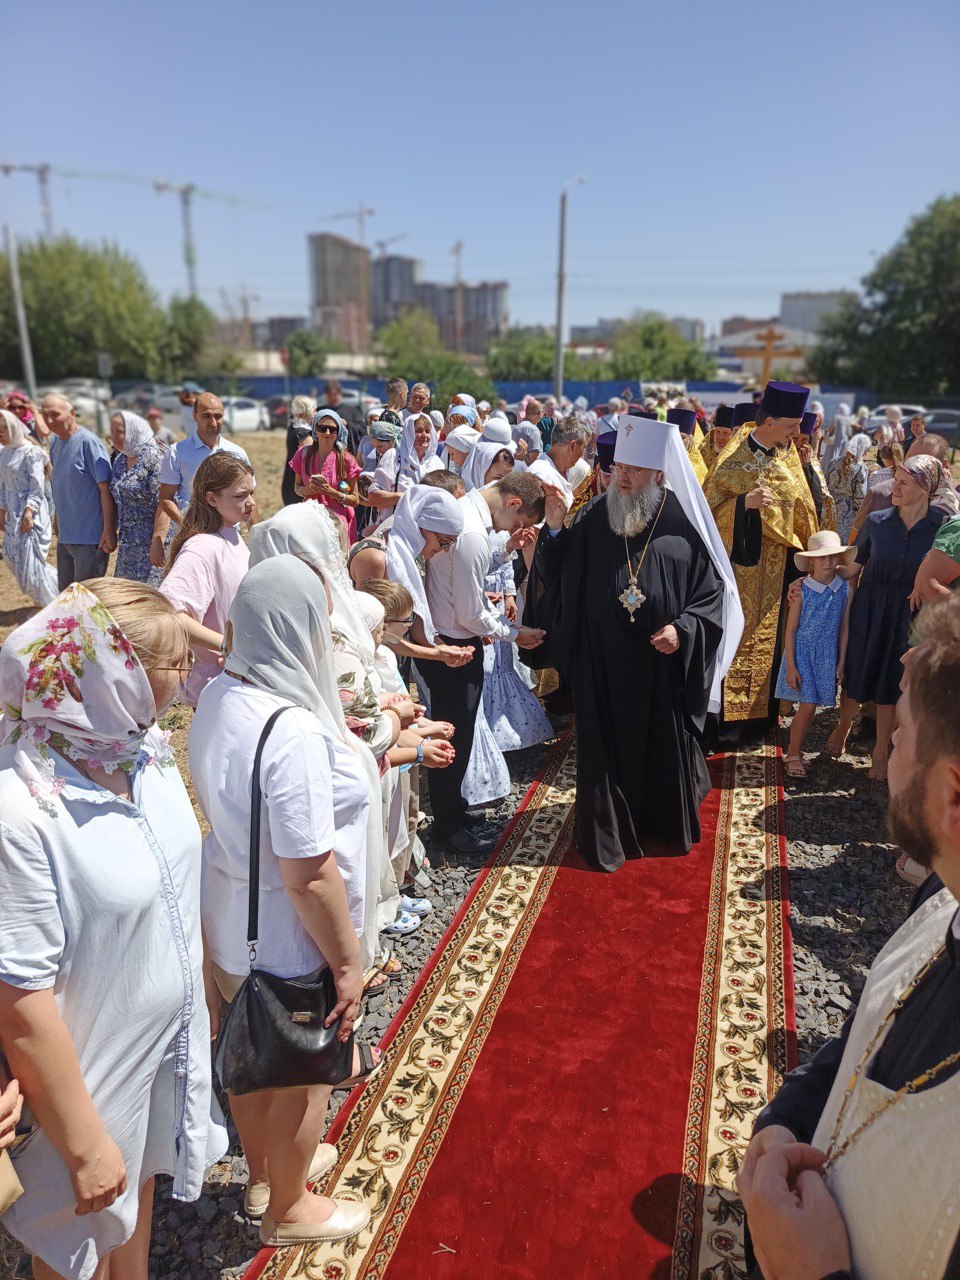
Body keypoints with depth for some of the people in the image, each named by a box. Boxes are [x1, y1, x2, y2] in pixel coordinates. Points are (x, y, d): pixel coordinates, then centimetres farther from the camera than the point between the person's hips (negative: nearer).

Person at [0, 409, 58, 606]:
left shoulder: (30, 452, -12)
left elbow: (37, 488, -14)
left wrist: (28, 513, -20)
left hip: (31, 512, -8)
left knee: (30, 559, -6)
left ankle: (53, 605, 7)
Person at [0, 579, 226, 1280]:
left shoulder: (145, 749, -11)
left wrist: (203, 998, 11)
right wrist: (85, 1144, -15)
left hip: (171, 1043, 6)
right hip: (89, 1073, -6)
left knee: (140, 1188, 31)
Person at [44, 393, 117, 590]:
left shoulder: (88, 442, -15)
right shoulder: (55, 442, 10)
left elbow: (106, 488, -18)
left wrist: (109, 530, -21)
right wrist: (57, 518, 20)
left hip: (90, 537, -8)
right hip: (65, 535, 8)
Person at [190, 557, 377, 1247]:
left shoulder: (220, 696, -6)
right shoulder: (295, 733, -34)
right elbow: (309, 878, -29)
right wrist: (348, 962, -16)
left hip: (230, 913, 8)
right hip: (290, 938, -8)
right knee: (304, 1078, 18)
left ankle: (265, 1170, 56)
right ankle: (287, 1208, 45)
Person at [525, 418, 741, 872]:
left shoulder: (683, 523, -5)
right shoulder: (595, 517, -2)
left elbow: (712, 588, 0)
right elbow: (558, 576, -2)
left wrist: (682, 629, -13)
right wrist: (555, 529, -16)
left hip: (663, 663, 0)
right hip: (603, 663, 0)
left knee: (665, 745, 15)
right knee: (607, 746, 8)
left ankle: (666, 825, 40)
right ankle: (606, 833, 25)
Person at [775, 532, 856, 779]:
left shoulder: (846, 589, -1)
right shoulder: (801, 590, -10)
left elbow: (844, 627, 5)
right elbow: (791, 629, -7)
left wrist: (841, 662, 6)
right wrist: (790, 666, -9)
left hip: (827, 654, 3)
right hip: (802, 650, -3)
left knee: (810, 705, 6)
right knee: (808, 705, -7)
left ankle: (794, 750, 21)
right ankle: (793, 755, 9)